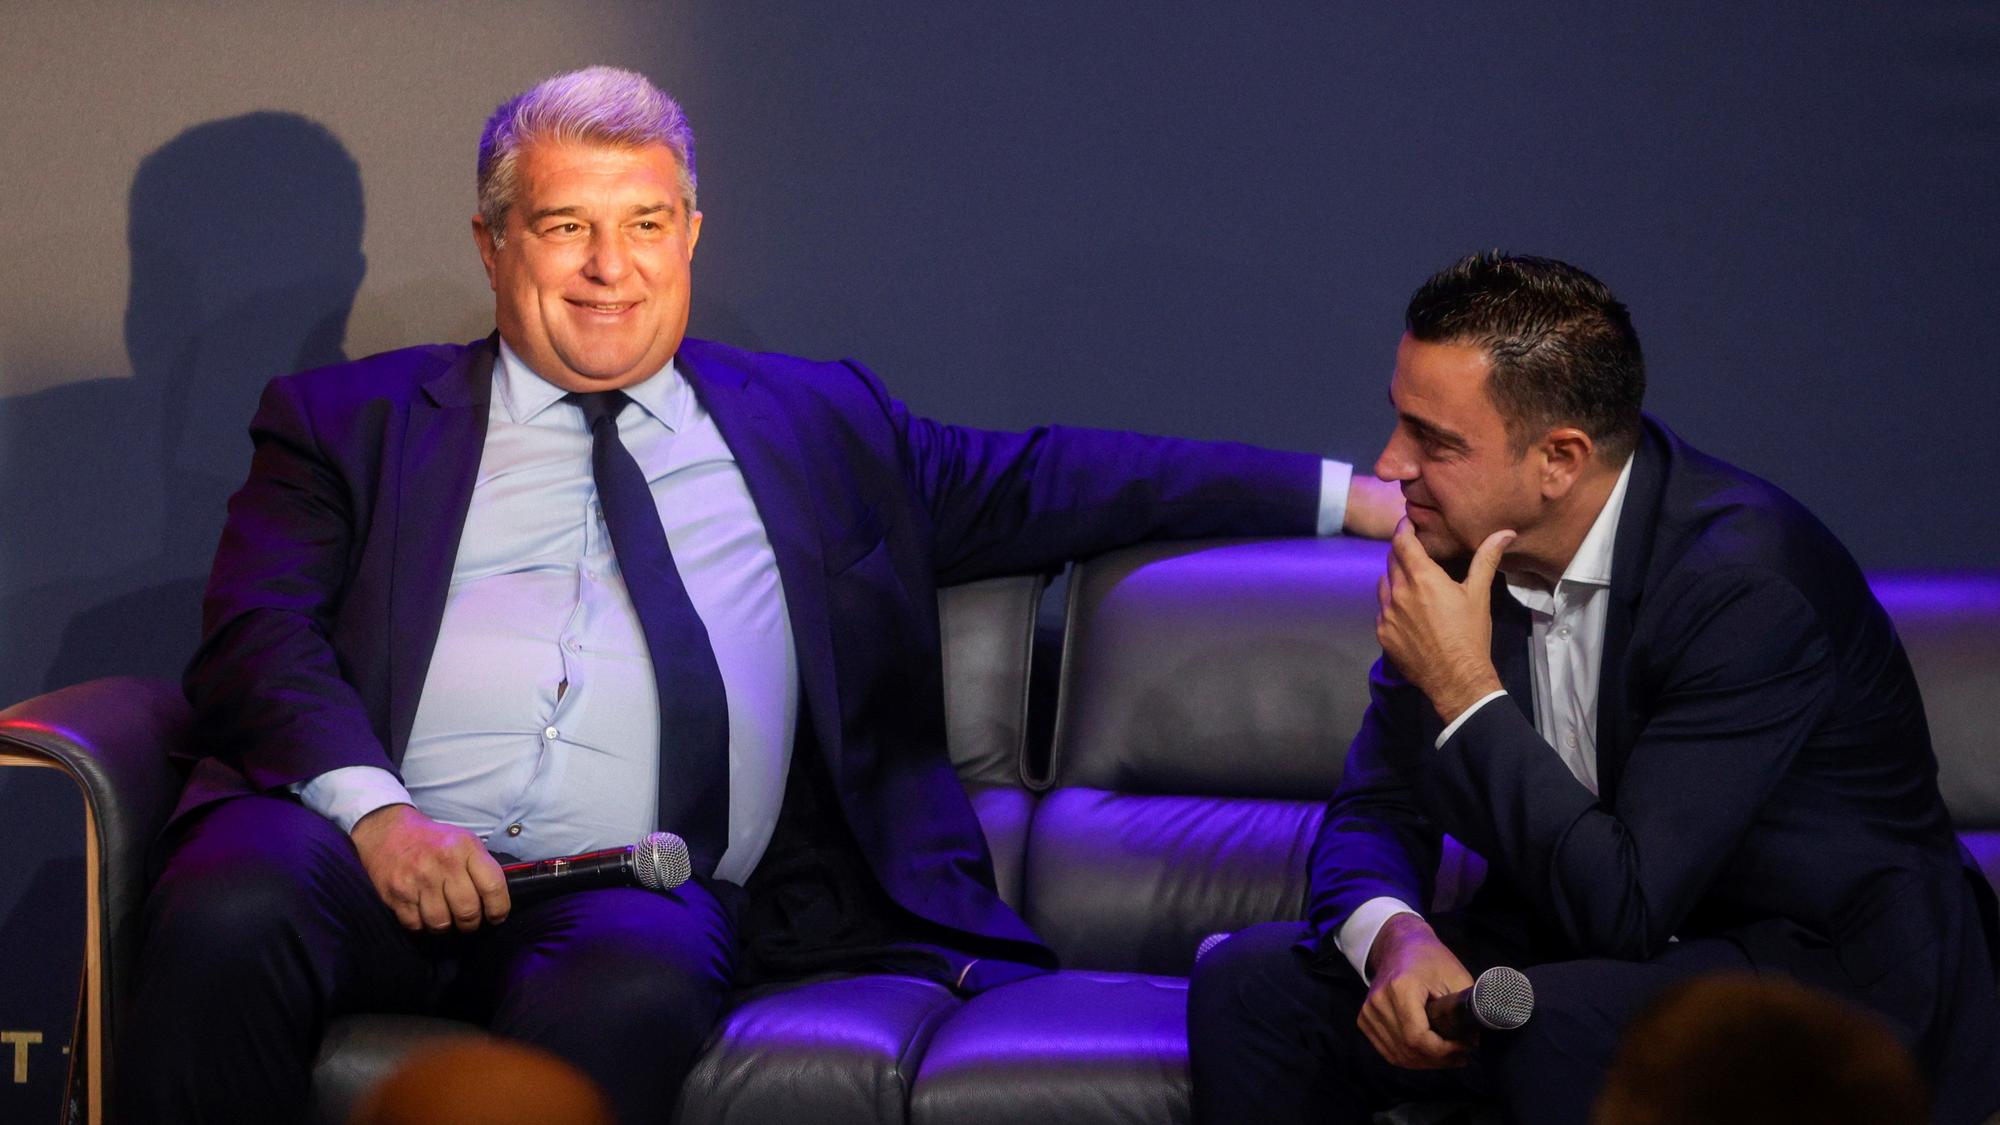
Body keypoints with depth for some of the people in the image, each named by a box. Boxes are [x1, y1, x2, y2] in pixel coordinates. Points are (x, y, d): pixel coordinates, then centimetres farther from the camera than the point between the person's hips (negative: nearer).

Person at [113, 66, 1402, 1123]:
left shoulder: (811, 422, 27)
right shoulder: (353, 420, 20)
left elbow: (1038, 482, 28)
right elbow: (259, 637, 7)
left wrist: (1357, 498, 23)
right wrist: (374, 807, -14)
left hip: (640, 889, 0)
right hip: (368, 845, 0)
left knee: (629, 991, -38)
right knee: (229, 918, -35)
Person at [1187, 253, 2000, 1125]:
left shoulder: (1747, 578, -25)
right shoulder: (1465, 545, -2)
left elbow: (1625, 907, -28)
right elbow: (1375, 809, 4)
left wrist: (1466, 691, -25)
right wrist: (1398, 939, -19)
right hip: (1583, 954, 7)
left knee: (1565, 1025, -37)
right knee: (1251, 982, -9)